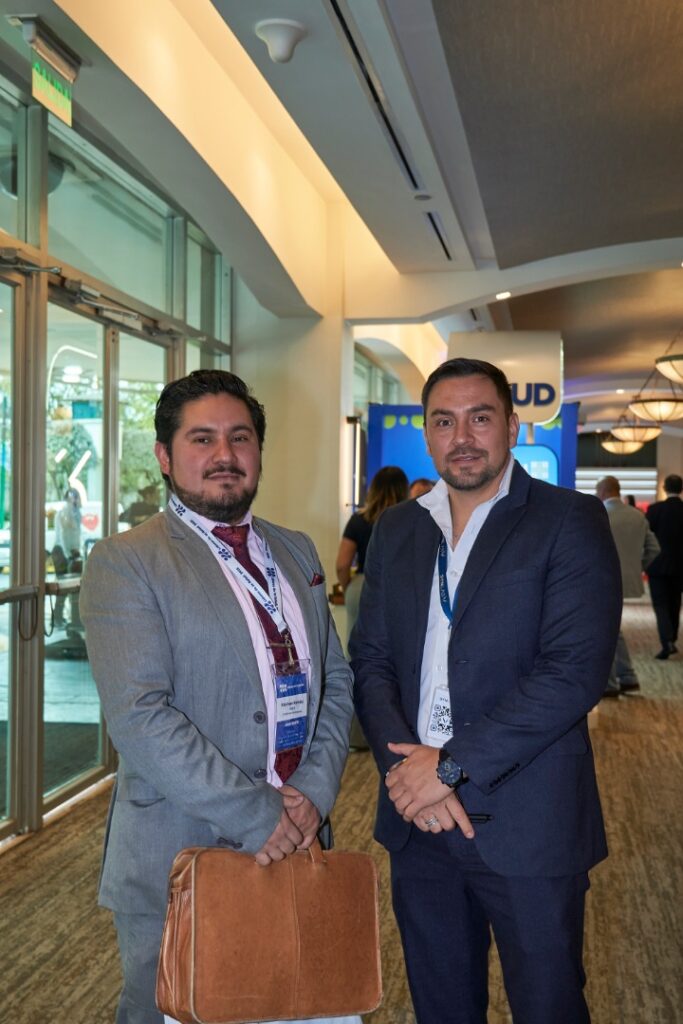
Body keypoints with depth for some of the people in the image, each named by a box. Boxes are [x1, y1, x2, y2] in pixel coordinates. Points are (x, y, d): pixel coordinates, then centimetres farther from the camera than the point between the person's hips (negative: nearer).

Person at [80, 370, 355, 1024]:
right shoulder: (123, 563, -9)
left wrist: (313, 791, -6)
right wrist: (257, 816, -19)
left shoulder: (296, 552, 10)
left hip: (295, 844, 5)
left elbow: (336, 681, 10)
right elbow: (139, 717, -19)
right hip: (178, 858, -5)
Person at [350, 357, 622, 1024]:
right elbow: (370, 661, 5)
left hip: (527, 825, -4)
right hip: (418, 820, 5)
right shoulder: (395, 531, 8)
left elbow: (575, 670, -17)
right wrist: (406, 767, -12)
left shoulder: (569, 522, -7)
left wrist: (451, 765, -18)